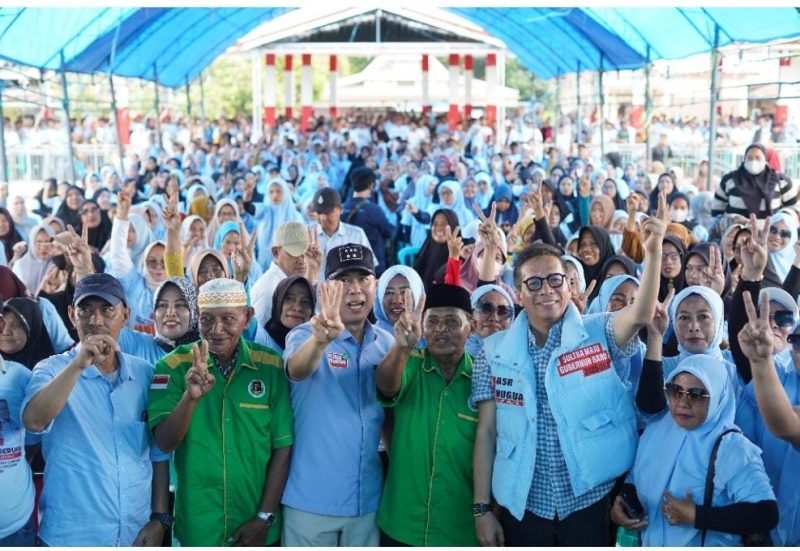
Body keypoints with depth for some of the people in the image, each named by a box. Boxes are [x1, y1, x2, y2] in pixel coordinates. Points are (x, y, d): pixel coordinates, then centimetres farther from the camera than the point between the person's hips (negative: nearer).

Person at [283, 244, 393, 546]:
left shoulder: (386, 343, 4)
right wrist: (321, 339, -50)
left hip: (368, 498, 4)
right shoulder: (304, 335, -9)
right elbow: (297, 370, -32)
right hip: (312, 499, -4)